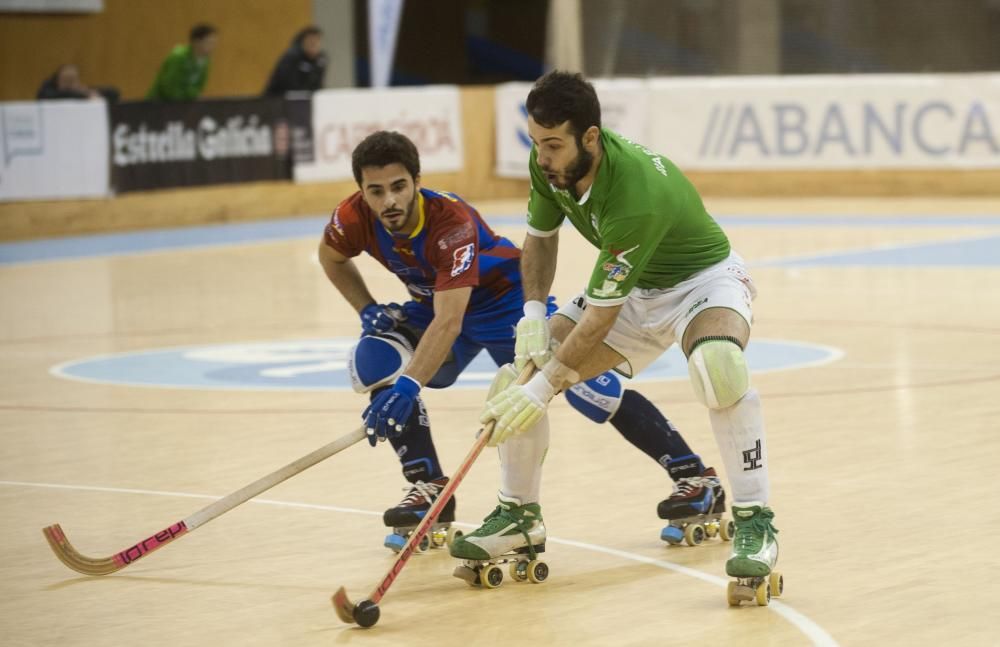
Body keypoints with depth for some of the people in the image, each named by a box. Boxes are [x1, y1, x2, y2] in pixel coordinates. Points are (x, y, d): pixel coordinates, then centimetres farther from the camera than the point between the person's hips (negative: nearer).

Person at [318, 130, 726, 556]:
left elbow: (449, 320, -45)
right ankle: (430, 489, -6)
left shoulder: (451, 221, -36)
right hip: (434, 302, 6)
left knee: (586, 385, -20)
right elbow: (331, 256, 5)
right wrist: (367, 310, -8)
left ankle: (695, 480, -9)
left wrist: (409, 385, -53)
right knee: (376, 363, -17)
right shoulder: (355, 218, -20)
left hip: (505, 297, -6)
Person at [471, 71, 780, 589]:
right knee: (516, 380, -7)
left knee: (717, 362, -42)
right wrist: (533, 312, -8)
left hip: (703, 279, -7)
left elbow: (601, 314, -31)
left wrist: (545, 387, -27)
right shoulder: (548, 166, -15)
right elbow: (541, 236, 7)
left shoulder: (637, 194, -37)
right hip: (633, 289, 7)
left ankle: (754, 521, -28)